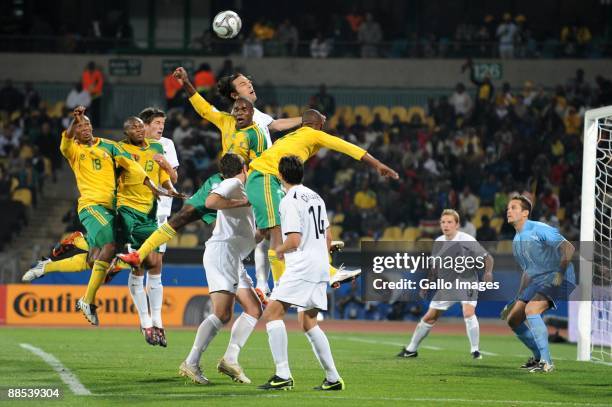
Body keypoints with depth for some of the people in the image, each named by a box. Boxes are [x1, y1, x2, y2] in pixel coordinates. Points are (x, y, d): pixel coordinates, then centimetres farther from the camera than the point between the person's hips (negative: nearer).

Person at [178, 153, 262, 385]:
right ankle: (191, 364, -19)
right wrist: (243, 202, -16)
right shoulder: (233, 184, -4)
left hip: (234, 260, 10)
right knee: (222, 314, -17)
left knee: (254, 310, 5)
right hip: (221, 252, -10)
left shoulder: (241, 190, 25)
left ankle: (230, 359, -2)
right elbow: (210, 202, -23)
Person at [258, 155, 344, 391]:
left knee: (273, 313, -10)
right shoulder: (315, 197, 16)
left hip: (301, 269, -9)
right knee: (308, 322, 16)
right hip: (320, 268, 9)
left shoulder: (289, 201, -11)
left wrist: (279, 250, 3)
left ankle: (283, 375, -20)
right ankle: (333, 378, 13)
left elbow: (294, 240, -17)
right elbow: (328, 237, 20)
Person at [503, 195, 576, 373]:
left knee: (531, 310, -30)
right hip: (536, 282, 9)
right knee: (513, 319, 3)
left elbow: (569, 248, -21)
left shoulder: (539, 230, -13)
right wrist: (517, 300, 23)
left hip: (557, 280, -9)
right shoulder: (517, 240, 15)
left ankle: (546, 362, -25)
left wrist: (561, 273, -32)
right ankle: (539, 356, 20)